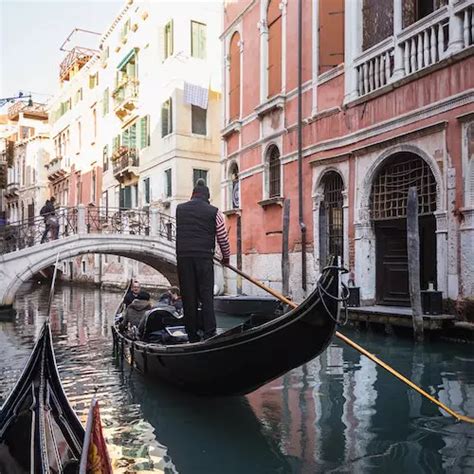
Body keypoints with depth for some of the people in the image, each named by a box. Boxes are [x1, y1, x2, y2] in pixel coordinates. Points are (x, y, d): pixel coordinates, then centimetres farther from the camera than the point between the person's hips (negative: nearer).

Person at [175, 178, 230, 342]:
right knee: (206, 295, 3)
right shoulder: (213, 212, 3)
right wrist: (226, 257, 20)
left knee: (188, 296, 6)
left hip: (183, 256, 2)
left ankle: (192, 335, 11)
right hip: (204, 257, -2)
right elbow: (223, 237, 5)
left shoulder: (179, 209, 11)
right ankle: (209, 333, -2)